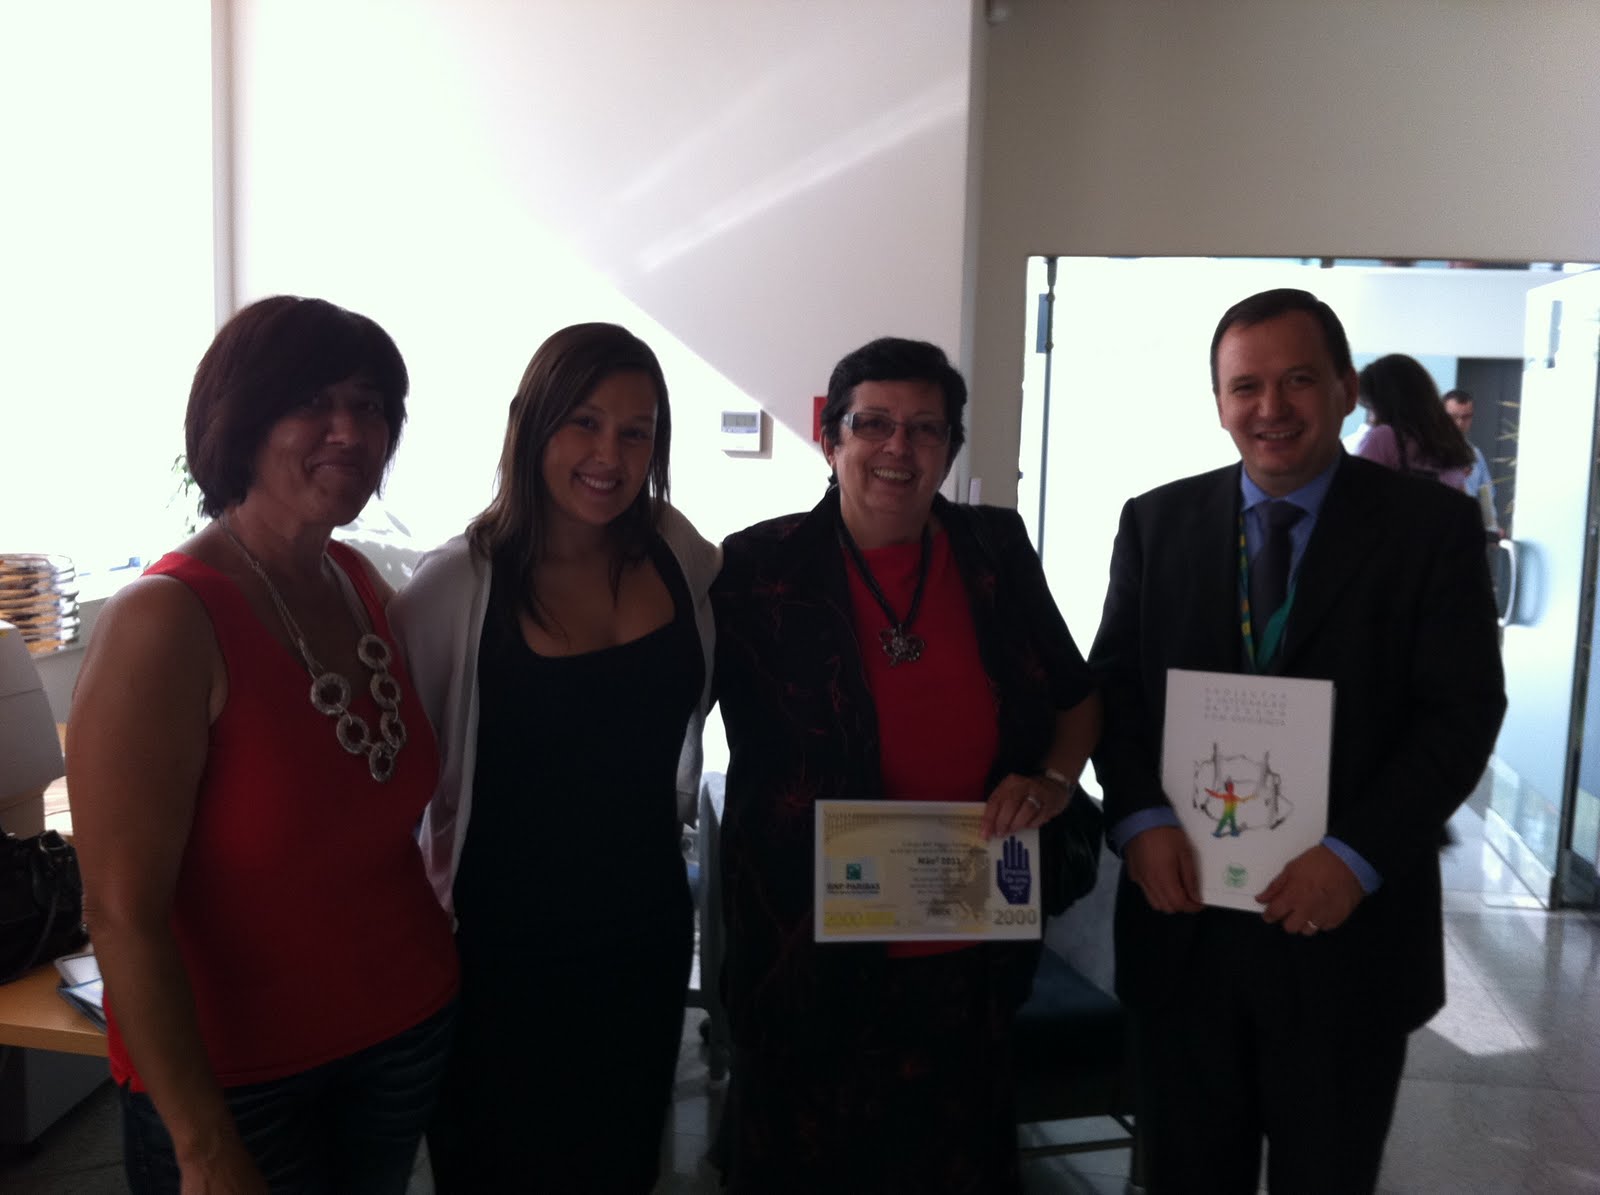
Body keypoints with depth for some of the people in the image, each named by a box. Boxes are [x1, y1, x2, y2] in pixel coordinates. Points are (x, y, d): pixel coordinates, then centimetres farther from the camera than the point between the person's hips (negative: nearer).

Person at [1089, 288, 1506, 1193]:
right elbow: (1113, 686, 4)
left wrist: (1356, 857, -18)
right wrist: (1140, 819, -12)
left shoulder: (1433, 525, -3)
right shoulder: (1157, 522, 4)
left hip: (1350, 928, -1)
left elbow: (1463, 712, -8)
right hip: (1183, 916, 2)